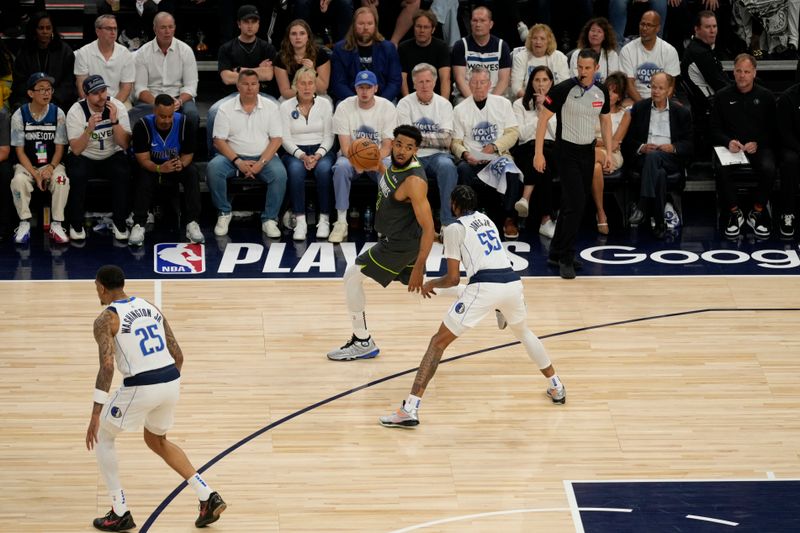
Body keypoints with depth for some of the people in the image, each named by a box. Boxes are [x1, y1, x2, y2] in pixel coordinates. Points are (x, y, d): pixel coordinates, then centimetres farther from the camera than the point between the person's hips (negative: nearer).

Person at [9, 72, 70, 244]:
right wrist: (35, 175, -17)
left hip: (51, 164, 1)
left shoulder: (57, 113, -4)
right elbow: (19, 151, -5)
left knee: (61, 179, -32)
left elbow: (59, 148, -1)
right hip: (26, 165, 0)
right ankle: (24, 223, -16)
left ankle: (57, 224, -20)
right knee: (18, 180, -33)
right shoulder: (19, 115, -6)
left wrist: (51, 168, -20)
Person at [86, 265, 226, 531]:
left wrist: (95, 414, -18)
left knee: (103, 437, 18)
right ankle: (208, 497, 18)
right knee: (157, 441, 31)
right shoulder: (150, 307, 16)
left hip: (140, 388, -7)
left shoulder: (106, 319, -4)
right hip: (171, 382, 7)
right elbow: (177, 354, 15)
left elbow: (107, 365, -17)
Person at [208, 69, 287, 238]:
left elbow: (276, 140, -1)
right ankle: (224, 214, -12)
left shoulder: (270, 107, 3)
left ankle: (269, 219, -17)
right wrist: (238, 162, -16)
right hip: (233, 156, 0)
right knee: (213, 168, -30)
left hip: (263, 156, 0)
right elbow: (219, 141, -3)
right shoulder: (226, 108, 2)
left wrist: (261, 163, -15)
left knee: (279, 173, -31)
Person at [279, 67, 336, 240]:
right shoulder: (286, 106, 6)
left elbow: (329, 136, 2)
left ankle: (324, 220, -30)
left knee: (324, 168, -34)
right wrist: (302, 156, -17)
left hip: (321, 150, 0)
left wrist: (318, 155, -15)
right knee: (295, 169, -35)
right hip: (295, 152, 0)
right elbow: (285, 138, -1)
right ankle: (300, 221, -36)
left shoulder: (324, 104, 7)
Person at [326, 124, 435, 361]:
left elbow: (428, 228, -30)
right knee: (422, 285, 25)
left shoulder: (414, 181, -30)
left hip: (400, 243, -9)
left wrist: (418, 268, -33)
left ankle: (362, 342, 3)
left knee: (353, 277, -6)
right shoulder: (397, 162, -4)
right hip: (395, 237, 9)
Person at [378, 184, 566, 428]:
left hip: (484, 286, -6)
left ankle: (410, 410, -7)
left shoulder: (454, 229, 7)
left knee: (438, 342, 2)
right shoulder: (486, 220, 25)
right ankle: (556, 387, 42)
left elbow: (453, 278, 5)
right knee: (523, 332, 37)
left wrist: (430, 284, 23)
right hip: (512, 281, 6)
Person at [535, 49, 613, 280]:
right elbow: (543, 118, -11)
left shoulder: (601, 91, 1)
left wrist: (609, 153, 8)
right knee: (575, 204, -14)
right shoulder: (564, 89, -15)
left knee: (573, 205, 10)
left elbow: (605, 121, 15)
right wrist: (539, 153, -14)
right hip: (568, 151, -6)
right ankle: (566, 259, -6)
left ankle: (556, 253, 22)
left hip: (588, 152, 6)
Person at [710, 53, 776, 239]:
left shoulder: (765, 96, 10)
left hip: (759, 147, 0)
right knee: (722, 170, -34)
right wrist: (729, 142, -12)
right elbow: (715, 130, 9)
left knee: (769, 169, -33)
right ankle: (734, 214, -16)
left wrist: (757, 144, -9)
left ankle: (757, 214, -14)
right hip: (731, 148, 0)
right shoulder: (723, 96, 10)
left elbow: (773, 130, 9)